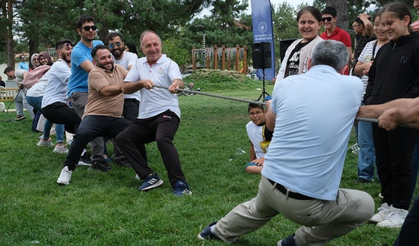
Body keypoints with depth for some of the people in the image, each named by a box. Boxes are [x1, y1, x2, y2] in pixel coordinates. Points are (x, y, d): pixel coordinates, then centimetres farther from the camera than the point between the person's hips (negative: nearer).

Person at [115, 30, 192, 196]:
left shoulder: (169, 64, -3)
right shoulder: (139, 64, 12)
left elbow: (178, 82, -23)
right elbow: (125, 88, 6)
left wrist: (176, 85, -48)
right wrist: (141, 82, -14)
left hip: (167, 113, -6)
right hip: (145, 118, 6)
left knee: (163, 139, -33)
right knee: (122, 139, -7)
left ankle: (179, 184, -30)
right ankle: (150, 177, -8)